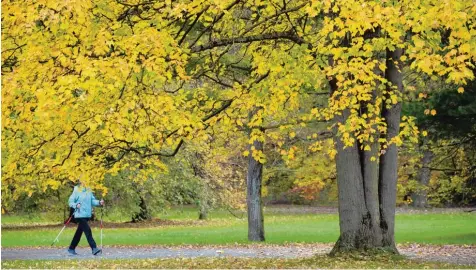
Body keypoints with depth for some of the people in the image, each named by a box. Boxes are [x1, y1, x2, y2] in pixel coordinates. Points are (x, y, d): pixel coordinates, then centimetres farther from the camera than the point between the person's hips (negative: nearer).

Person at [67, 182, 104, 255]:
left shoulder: (89, 191, 11)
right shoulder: (76, 191, -7)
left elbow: (93, 200, 13)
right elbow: (70, 201, -6)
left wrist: (99, 202, -5)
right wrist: (76, 205, -24)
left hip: (87, 215, 7)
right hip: (80, 215, -7)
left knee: (79, 232, 14)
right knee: (88, 231, -13)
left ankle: (71, 249, 25)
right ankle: (94, 249, -14)